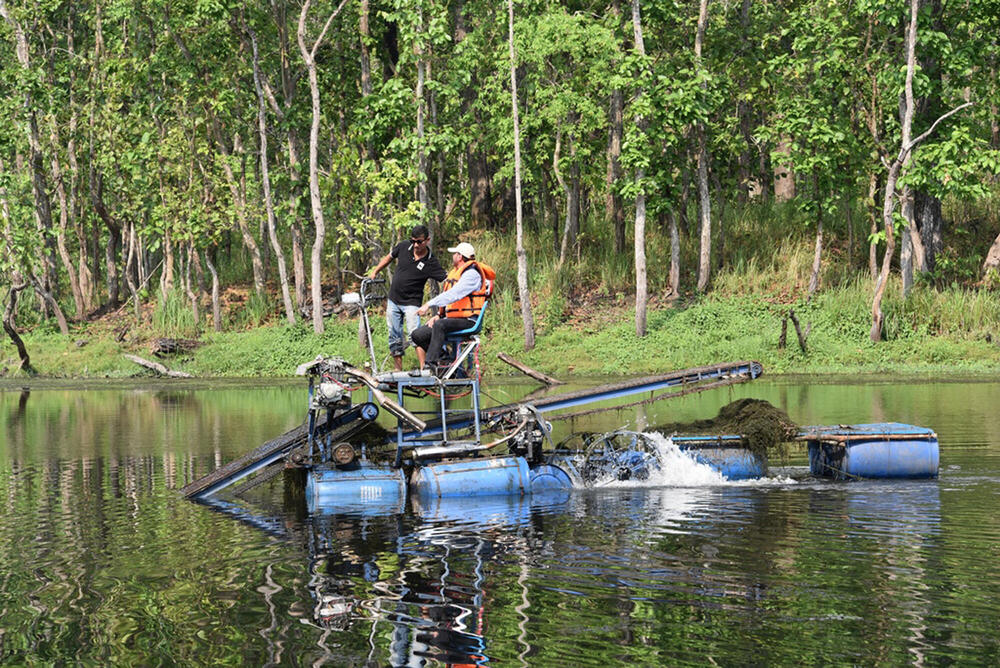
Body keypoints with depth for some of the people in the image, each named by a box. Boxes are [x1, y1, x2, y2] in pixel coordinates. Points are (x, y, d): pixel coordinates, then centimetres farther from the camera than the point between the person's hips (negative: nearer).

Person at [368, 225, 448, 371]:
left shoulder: (430, 263, -15)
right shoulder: (403, 247, -4)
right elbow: (389, 258, 15)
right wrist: (374, 272, 19)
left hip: (412, 302, -5)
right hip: (393, 300, 5)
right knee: (395, 338, 9)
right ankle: (398, 369, 19)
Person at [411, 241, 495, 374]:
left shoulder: (471, 274, -12)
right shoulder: (455, 273, 20)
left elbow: (453, 295, -25)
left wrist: (429, 305, -29)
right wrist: (437, 315, 7)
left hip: (467, 321, -10)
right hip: (450, 318, 10)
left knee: (439, 325, -38)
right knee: (417, 335, -3)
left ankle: (431, 365, -42)